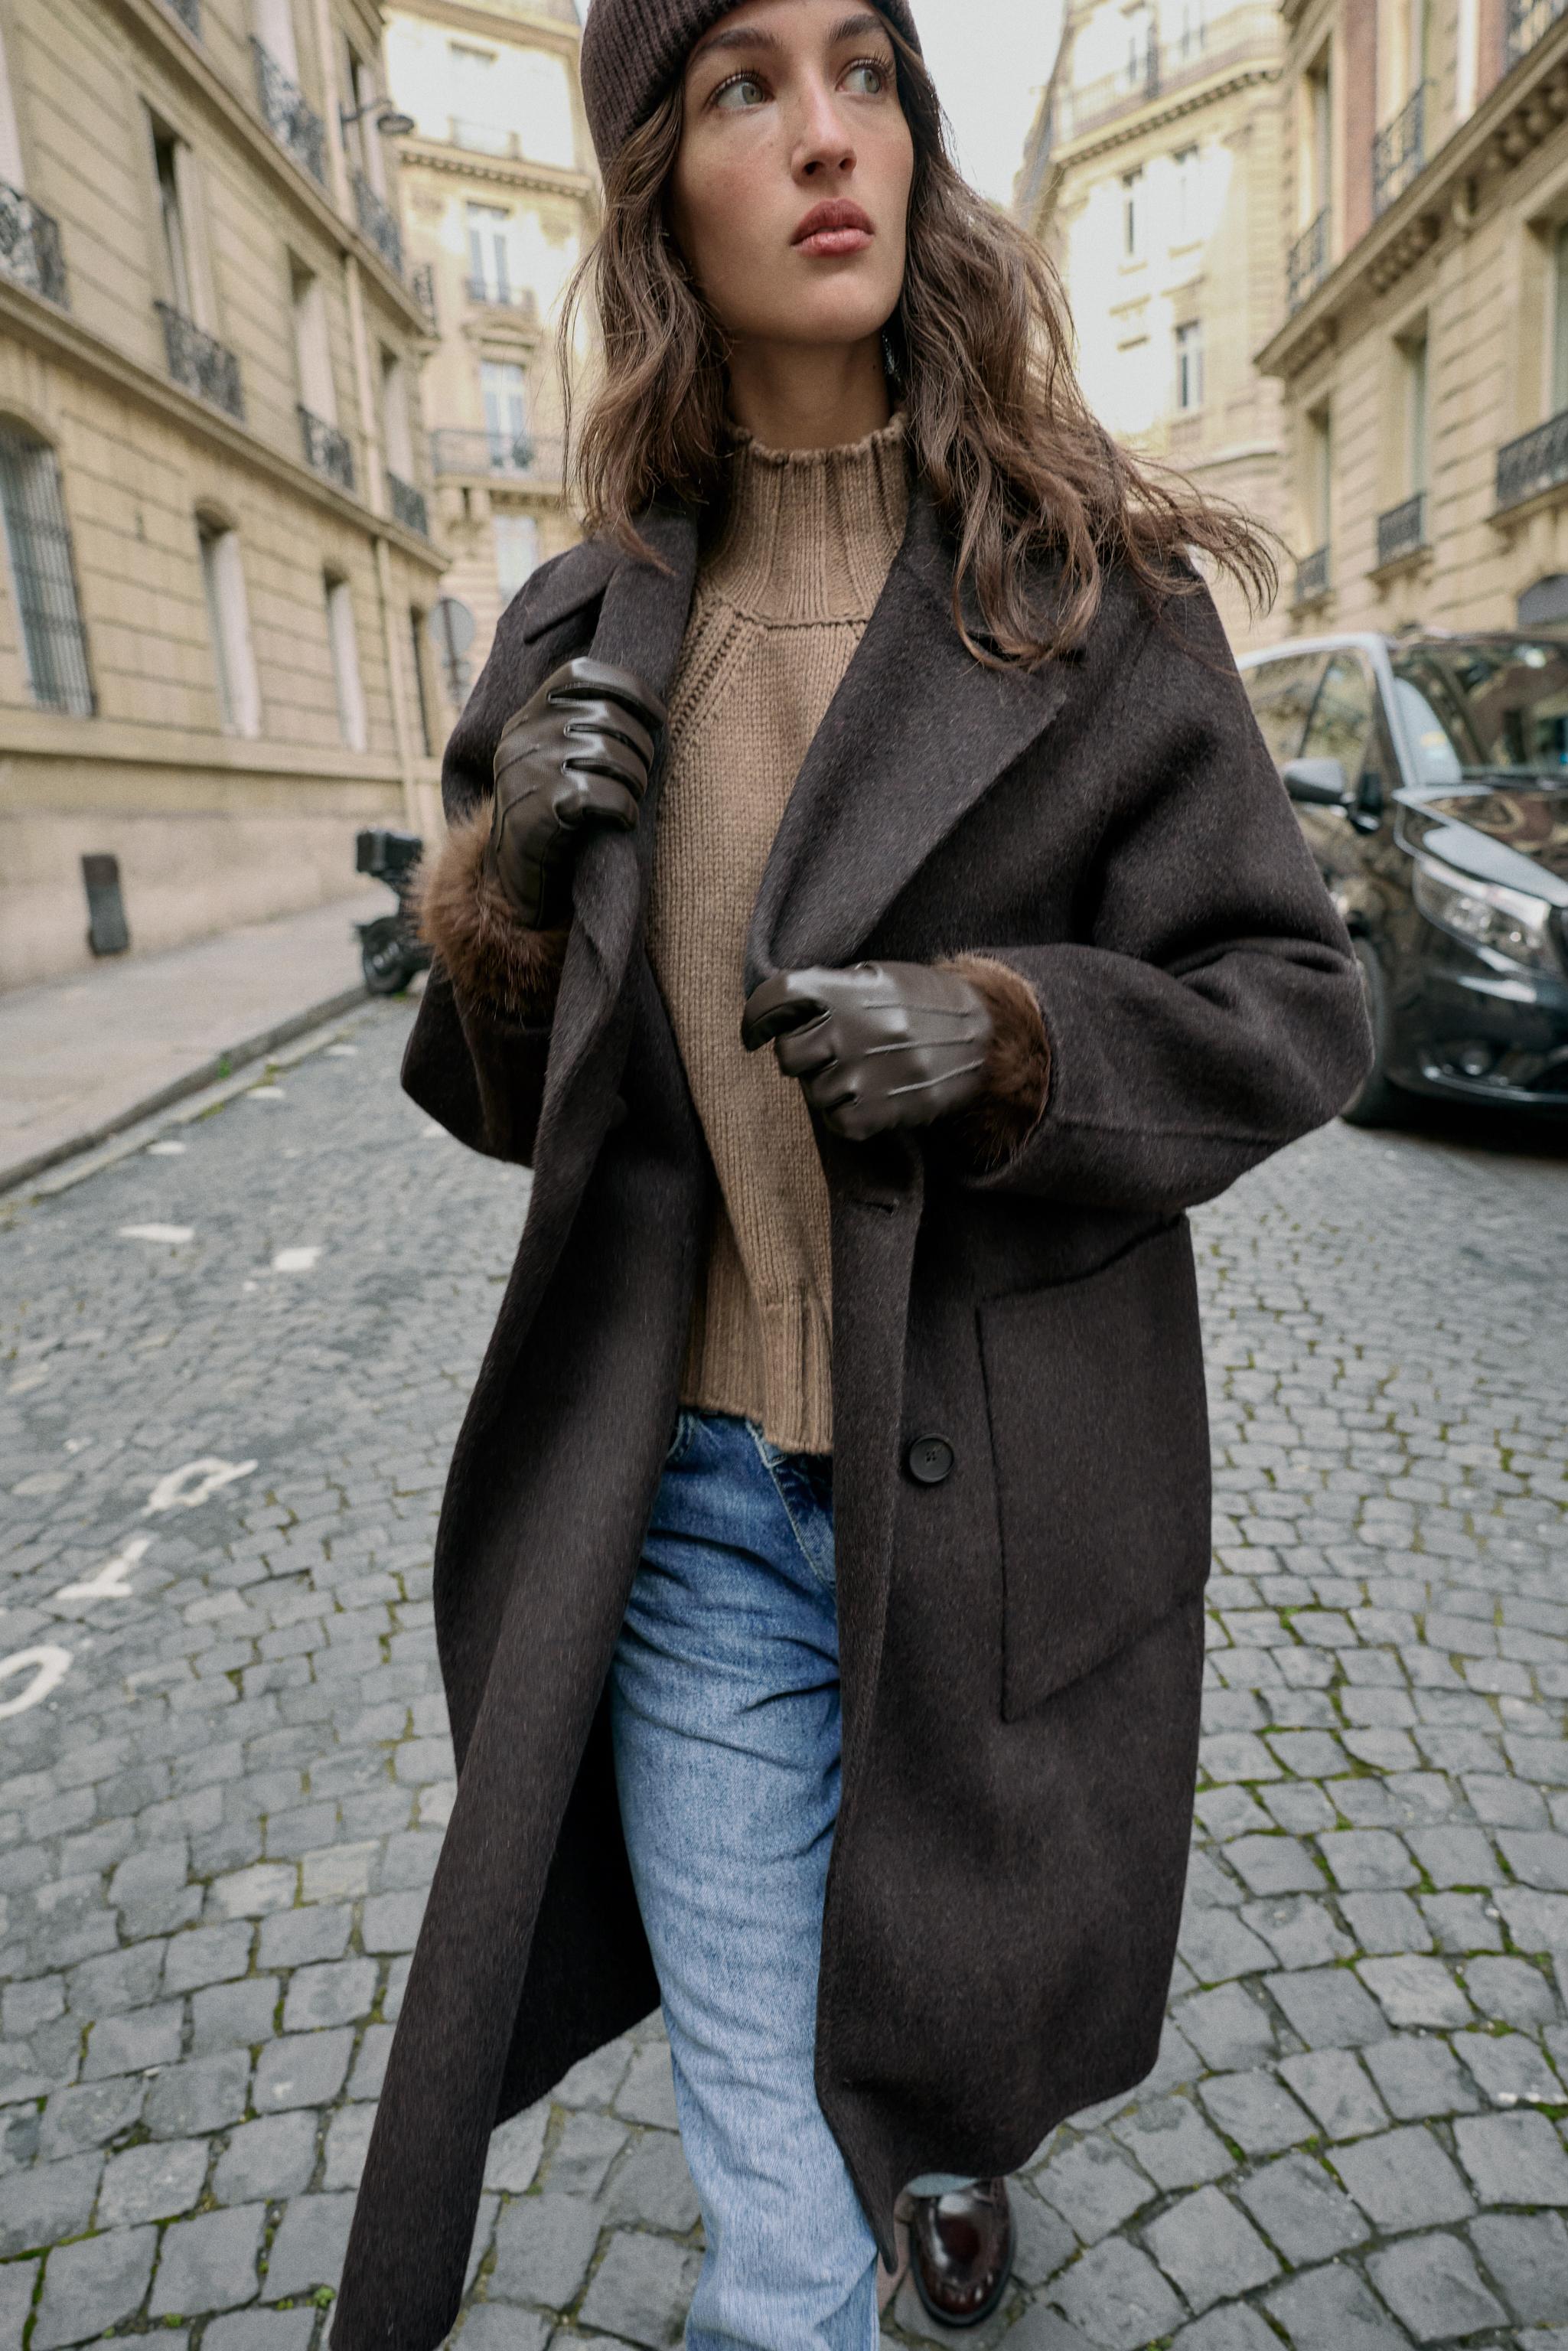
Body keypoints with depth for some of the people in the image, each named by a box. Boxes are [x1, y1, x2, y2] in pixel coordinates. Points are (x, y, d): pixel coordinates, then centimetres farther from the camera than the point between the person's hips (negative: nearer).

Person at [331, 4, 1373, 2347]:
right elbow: (510, 1093, 9)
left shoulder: (1091, 584, -3)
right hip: (698, 1508, 1)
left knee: (967, 2024, 26)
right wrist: (505, 885, -11)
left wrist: (1014, 1031, -21)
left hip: (1005, 1504, 0)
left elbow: (1299, 1005, -3)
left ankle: (969, 2141, 64)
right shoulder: (590, 632, 4)